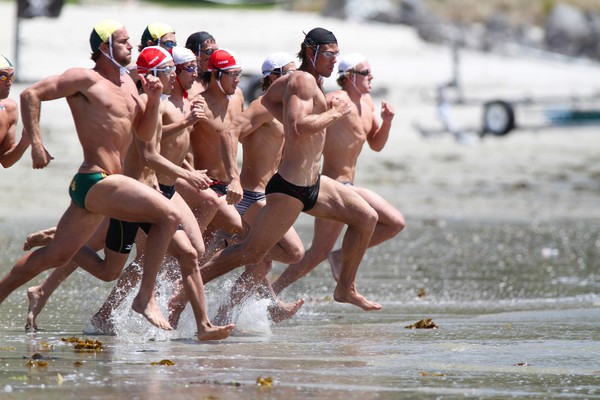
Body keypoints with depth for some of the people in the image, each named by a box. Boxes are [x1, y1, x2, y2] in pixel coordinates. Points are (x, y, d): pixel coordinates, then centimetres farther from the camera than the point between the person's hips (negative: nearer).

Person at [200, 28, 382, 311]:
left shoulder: (302, 79, 14)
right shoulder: (303, 81, -16)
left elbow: (267, 99, 32)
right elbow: (299, 128, -31)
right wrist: (335, 113, -19)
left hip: (311, 182, 10)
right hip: (290, 187, -10)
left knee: (366, 218, 10)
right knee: (252, 251, -6)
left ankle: (345, 289, 17)